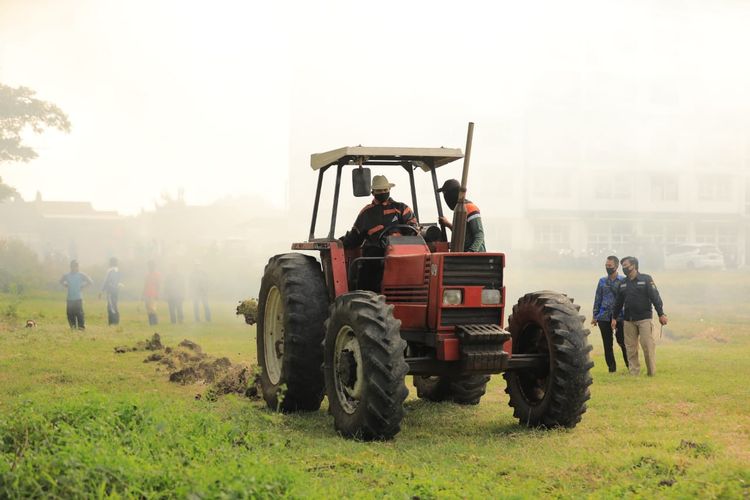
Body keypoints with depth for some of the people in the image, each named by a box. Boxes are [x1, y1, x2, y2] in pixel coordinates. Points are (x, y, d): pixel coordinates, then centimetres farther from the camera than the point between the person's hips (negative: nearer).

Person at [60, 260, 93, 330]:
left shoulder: (81, 275, -1)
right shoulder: (67, 275, 9)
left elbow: (90, 282, 0)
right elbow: (61, 281, 28)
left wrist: (82, 287, -5)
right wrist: (66, 286, 11)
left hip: (78, 298, -4)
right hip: (70, 298, 4)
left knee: (79, 313, -10)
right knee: (70, 314, 4)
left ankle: (81, 326, -5)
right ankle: (73, 326, 14)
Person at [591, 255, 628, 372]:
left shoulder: (623, 280, 1)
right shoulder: (602, 281, 10)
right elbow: (598, 298, 12)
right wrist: (594, 316, 8)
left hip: (619, 316, -3)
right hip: (604, 317, 3)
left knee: (622, 341, -3)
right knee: (607, 344, 5)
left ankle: (629, 365, 10)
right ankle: (611, 367, 12)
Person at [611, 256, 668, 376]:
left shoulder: (646, 279, -1)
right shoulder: (623, 283, 13)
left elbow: (655, 297, -7)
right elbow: (618, 302, 19)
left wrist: (661, 314, -13)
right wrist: (614, 317, 18)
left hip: (644, 318, -5)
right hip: (628, 320, 5)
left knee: (648, 345, -8)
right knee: (630, 347, 4)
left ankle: (652, 372, 0)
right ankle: (634, 372, 10)